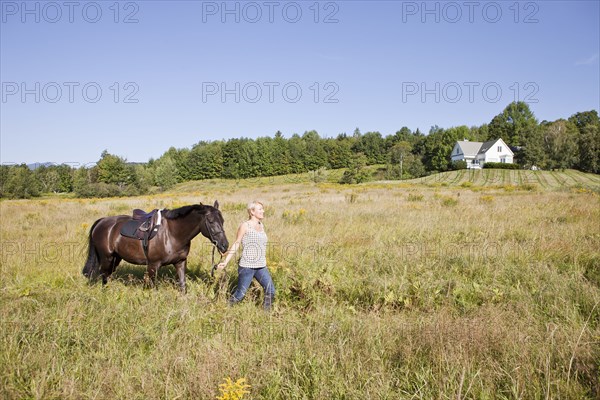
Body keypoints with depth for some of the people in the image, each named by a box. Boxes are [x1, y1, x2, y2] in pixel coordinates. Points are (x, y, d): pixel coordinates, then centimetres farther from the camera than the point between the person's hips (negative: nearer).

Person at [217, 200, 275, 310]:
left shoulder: (262, 226, 12)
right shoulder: (245, 226, -5)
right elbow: (236, 244, -4)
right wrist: (225, 262, -7)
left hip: (261, 267, 6)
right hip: (246, 266, -6)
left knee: (271, 291, -1)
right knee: (240, 294, 0)